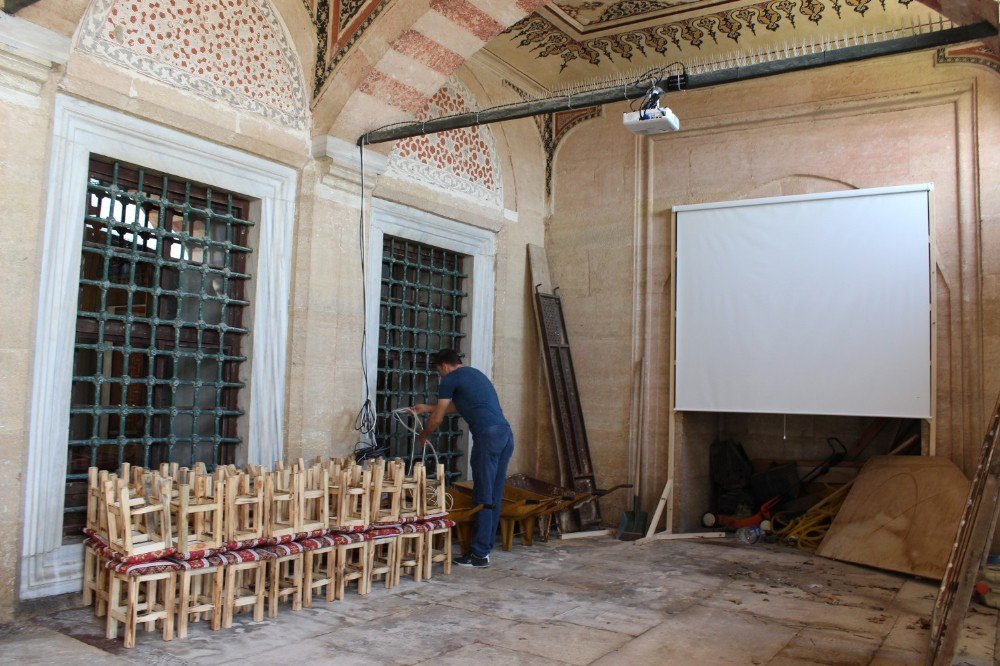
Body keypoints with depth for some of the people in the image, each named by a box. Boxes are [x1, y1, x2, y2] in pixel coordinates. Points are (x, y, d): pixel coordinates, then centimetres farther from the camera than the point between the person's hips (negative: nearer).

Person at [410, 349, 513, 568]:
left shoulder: (450, 379, 3)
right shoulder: (475, 374, 28)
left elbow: (437, 419, 9)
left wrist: (423, 435, 28)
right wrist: (427, 408, 49)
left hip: (488, 436, -8)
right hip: (506, 434, 8)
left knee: (483, 498, -4)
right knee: (494, 497, 11)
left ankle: (479, 554, 1)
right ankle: (485, 547, 18)